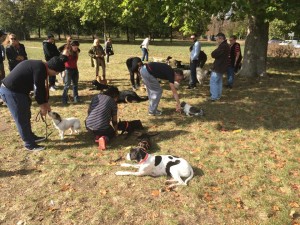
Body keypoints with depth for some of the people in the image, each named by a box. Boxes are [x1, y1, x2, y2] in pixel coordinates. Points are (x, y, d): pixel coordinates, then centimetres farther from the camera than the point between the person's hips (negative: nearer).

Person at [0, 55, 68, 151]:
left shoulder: (41, 66, 8)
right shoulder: (40, 69, -24)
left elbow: (42, 87, 14)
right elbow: (38, 89, -19)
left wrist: (46, 103, 17)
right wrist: (42, 105, -5)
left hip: (16, 90, 10)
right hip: (11, 92, -10)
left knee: (26, 116, 22)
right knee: (22, 119, 2)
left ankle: (31, 136, 38)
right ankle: (29, 144, 16)